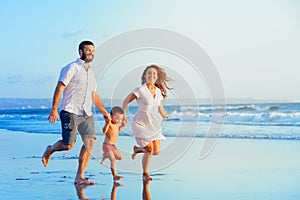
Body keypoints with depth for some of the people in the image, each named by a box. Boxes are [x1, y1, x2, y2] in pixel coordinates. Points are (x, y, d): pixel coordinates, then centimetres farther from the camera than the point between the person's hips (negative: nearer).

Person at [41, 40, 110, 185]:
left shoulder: (90, 72, 20)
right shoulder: (72, 68, -4)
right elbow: (59, 88, -10)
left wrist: (104, 112, 28)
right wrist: (54, 110, -18)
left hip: (86, 114, 7)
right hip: (70, 112, -7)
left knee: (90, 142, -9)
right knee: (68, 145, -9)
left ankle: (79, 177, -5)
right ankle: (50, 150, 25)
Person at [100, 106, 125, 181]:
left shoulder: (116, 124, 8)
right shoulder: (109, 124, -19)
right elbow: (104, 131, -36)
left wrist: (121, 126, 13)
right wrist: (107, 123, -49)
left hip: (113, 146, 9)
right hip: (107, 145, -9)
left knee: (119, 157, 16)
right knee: (113, 159, -18)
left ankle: (105, 155, 33)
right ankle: (115, 175, -20)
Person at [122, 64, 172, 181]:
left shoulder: (159, 91, 3)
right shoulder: (140, 90, -15)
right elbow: (126, 101, -7)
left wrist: (163, 115, 17)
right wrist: (124, 116, -10)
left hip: (153, 124, 6)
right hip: (141, 123, -6)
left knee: (156, 151, 2)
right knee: (149, 149, -13)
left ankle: (137, 149, 31)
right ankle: (145, 174, 14)